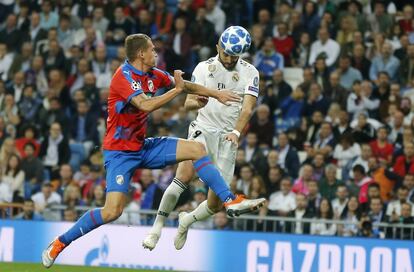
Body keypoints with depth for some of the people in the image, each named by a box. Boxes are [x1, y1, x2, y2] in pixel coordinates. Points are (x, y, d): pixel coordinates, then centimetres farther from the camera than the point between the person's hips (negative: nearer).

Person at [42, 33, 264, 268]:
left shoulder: (152, 75, 4)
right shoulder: (124, 77, -20)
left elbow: (185, 85, 20)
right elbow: (146, 105, -34)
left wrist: (216, 94, 22)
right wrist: (178, 89, -25)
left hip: (143, 147, 8)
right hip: (120, 151, -8)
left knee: (196, 149, -2)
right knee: (112, 211, -19)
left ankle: (230, 200, -2)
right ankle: (60, 242, -4)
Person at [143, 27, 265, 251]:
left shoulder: (250, 73, 2)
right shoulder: (204, 68, 3)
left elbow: (248, 108, -9)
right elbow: (188, 103, 0)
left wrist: (236, 132, -27)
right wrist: (197, 102, -26)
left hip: (228, 137, 1)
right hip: (204, 129, -1)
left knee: (216, 203, -4)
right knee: (185, 175, -29)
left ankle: (187, 221, 28)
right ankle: (157, 227, -18)